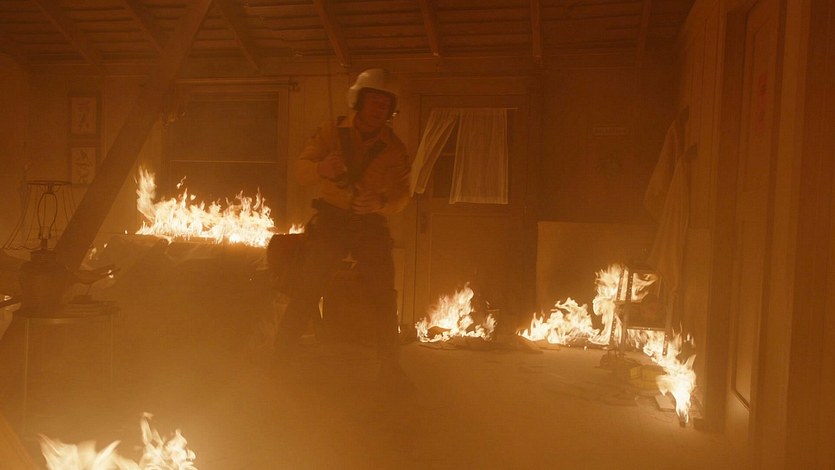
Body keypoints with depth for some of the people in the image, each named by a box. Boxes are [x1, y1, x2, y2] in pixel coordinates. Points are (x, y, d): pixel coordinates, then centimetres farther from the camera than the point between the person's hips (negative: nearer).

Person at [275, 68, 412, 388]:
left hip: (371, 225, 1)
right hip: (330, 220, -1)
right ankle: (280, 355, 5)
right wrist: (321, 168, -31)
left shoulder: (394, 148, 2)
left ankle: (390, 367, 12)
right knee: (305, 290, -9)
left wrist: (381, 203, -28)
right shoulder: (331, 132, 0)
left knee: (384, 296, -2)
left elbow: (401, 196, -5)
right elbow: (302, 171, -7)